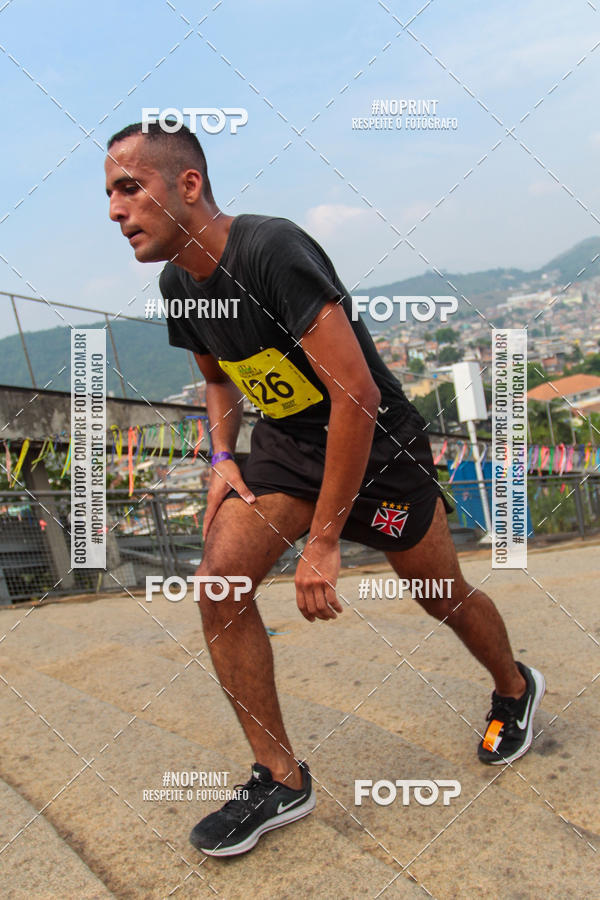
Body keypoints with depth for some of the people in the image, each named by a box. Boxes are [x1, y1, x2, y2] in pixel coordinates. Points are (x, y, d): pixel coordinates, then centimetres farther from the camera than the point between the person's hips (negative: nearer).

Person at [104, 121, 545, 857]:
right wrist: (222, 457, -1)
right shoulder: (178, 285, -2)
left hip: (378, 444, -6)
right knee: (220, 580, -13)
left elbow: (357, 394, -32)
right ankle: (281, 781, 4)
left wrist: (323, 541, -28)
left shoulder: (273, 252, -28)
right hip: (286, 442, 6)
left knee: (444, 596, 10)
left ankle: (515, 689, 45)